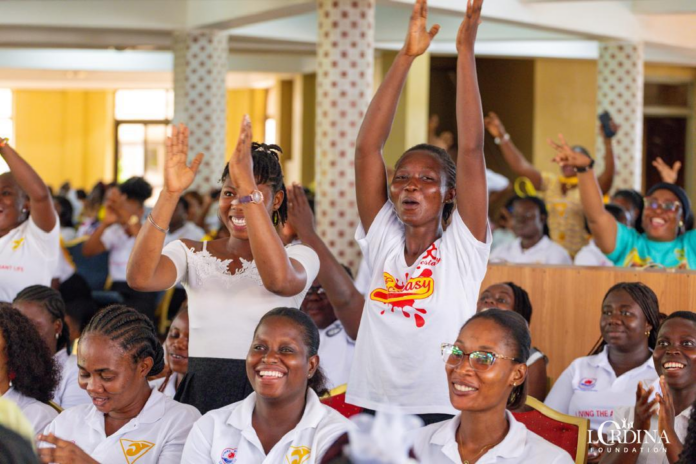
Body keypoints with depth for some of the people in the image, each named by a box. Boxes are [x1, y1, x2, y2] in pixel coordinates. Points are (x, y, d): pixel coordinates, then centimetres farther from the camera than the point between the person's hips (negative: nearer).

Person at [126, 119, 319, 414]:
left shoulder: (300, 257, 4)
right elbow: (140, 278, -11)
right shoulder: (192, 254, 10)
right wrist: (170, 193, -17)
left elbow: (279, 280, -21)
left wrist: (248, 185, -25)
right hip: (199, 396, 2)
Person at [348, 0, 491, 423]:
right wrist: (406, 56, -1)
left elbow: (472, 148, -7)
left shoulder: (463, 246, 1)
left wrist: (466, 51, -9)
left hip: (444, 416, -3)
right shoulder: (383, 242, 7)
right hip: (373, 410, 3)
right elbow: (367, 146, 2)